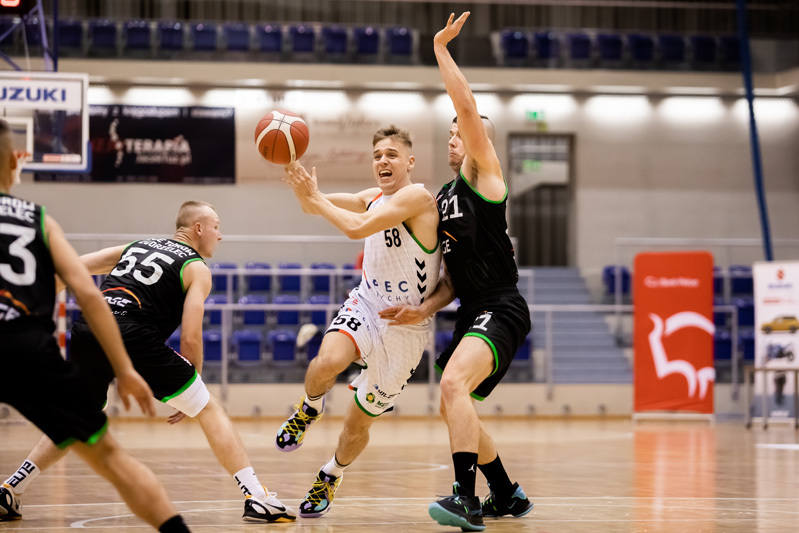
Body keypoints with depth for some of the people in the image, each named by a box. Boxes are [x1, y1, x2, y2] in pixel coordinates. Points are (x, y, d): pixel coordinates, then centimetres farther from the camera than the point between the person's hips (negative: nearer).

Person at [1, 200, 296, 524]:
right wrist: (192, 386, 14)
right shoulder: (197, 269, 13)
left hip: (86, 330, 6)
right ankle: (256, 499, -3)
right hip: (131, 335, -6)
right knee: (209, 410, 5)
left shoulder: (136, 246, 30)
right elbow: (190, 338, 2)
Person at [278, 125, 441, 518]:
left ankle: (330, 476, 37)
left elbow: (358, 228, -28)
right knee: (328, 361, -32)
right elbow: (312, 205, 16)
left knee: (357, 425, 7)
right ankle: (309, 408, 1)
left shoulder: (417, 197, -18)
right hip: (365, 306, 4)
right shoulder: (374, 197, 5)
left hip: (405, 327, -4)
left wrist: (314, 198, -18)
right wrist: (298, 175, -5)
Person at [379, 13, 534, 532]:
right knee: (454, 406, 19)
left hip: (501, 310, -10)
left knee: (454, 383, -30)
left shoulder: (483, 175, -4)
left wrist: (441, 49, -14)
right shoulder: (444, 197, 19)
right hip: (475, 312, 10)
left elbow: (468, 108, -19)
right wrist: (425, 309, 4)